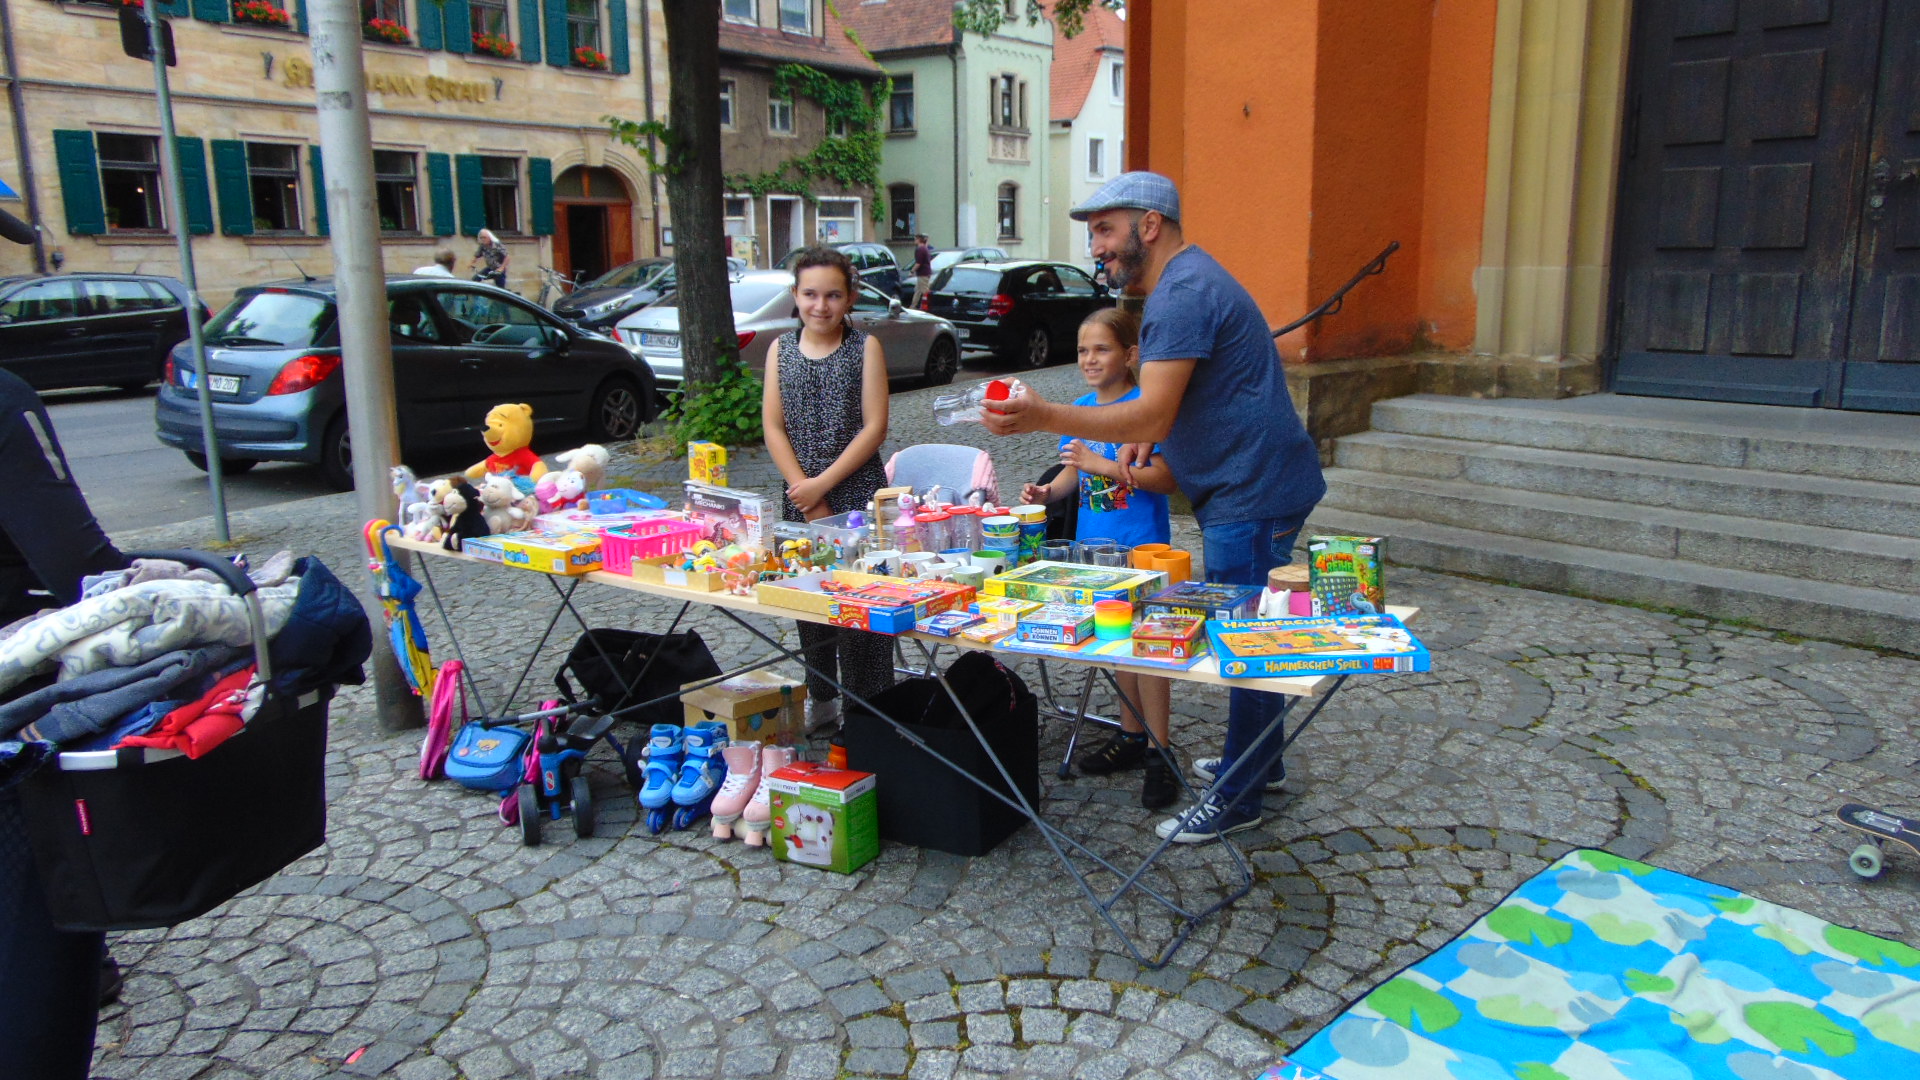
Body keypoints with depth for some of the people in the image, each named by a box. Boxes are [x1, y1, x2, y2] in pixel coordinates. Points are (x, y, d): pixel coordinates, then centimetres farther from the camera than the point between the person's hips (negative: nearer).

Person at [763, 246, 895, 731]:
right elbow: (773, 426, 1)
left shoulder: (866, 347, -3)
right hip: (800, 501, 4)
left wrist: (823, 483, -14)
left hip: (859, 496, -4)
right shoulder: (781, 349, 6)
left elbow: (874, 427, -9)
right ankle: (820, 697, 27)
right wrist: (804, 493, -8)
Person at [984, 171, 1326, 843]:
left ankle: (1237, 800, 10)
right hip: (1248, 486, 11)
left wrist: (1044, 417, -37)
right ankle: (1259, 760, 36)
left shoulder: (1183, 294, -20)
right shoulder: (1185, 280, 16)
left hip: (1252, 492, -11)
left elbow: (1151, 414, -29)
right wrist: (1149, 433, 9)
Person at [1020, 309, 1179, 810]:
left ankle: (1159, 752, 8)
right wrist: (1048, 492, -5)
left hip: (1142, 547, -7)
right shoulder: (1081, 408, 8)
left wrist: (1105, 466, -25)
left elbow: (1166, 478, -17)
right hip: (1095, 543, 7)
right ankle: (1130, 735, 30)